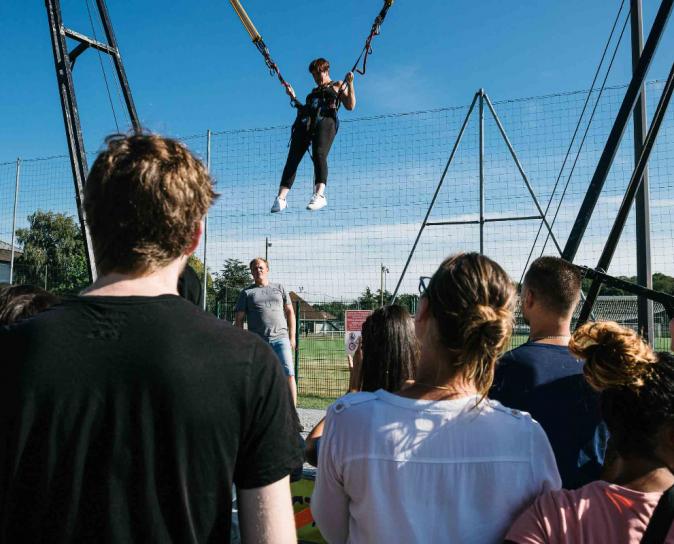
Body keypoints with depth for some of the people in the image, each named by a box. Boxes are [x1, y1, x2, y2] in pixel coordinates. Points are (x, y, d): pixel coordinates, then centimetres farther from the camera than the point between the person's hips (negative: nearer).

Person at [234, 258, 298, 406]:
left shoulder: (279, 288, 16)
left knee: (289, 374, -10)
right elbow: (239, 319, 9)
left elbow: (290, 312, 17)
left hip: (281, 338, 0)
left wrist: (292, 337, 9)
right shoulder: (246, 293, 12)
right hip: (258, 342, 0)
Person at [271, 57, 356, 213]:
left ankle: (319, 195, -43)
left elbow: (350, 106, 11)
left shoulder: (338, 85, 25)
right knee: (293, 158, -14)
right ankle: (281, 198, -24)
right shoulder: (314, 91, 40)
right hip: (304, 123, 5)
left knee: (319, 155, -30)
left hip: (325, 120, -5)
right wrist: (293, 97, 27)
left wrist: (350, 83, 2)